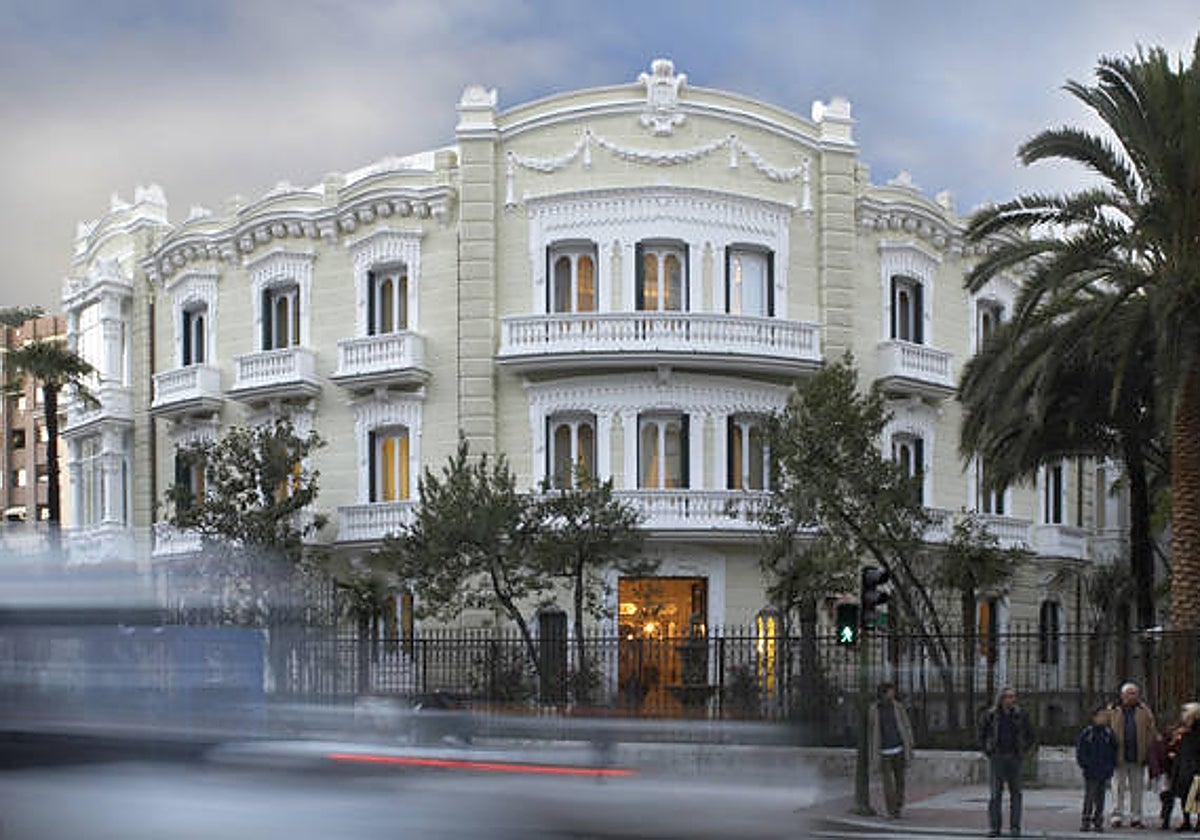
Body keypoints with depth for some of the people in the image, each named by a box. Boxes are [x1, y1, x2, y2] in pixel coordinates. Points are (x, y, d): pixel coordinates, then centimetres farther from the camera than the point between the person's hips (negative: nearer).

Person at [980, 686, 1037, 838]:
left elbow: (1030, 735, 11)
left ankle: (1015, 828, 5)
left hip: (1014, 758, 1)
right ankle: (994, 827, 1)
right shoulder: (991, 715, -1)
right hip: (997, 758, -1)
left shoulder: (1020, 715, 1)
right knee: (996, 793, -2)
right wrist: (987, 752, 3)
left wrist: (1023, 752, 4)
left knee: (1016, 793, 0)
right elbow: (982, 735, 11)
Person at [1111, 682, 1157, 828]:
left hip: (1137, 757, 2)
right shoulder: (1114, 712, 0)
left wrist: (1147, 753, -3)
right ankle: (1117, 816, 7)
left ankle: (1135, 818, 15)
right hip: (1120, 757, -2)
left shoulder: (1144, 712, 6)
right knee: (1119, 788, 2)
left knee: (1137, 789, 8)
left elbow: (1151, 732, 6)